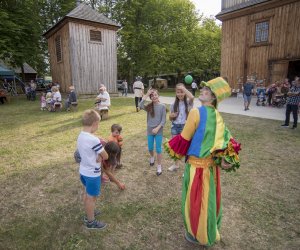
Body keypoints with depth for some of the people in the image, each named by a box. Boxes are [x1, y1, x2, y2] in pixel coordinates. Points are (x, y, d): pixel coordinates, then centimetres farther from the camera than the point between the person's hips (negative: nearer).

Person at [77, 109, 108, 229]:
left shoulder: (80, 136, -3)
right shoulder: (94, 140, -31)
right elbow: (105, 156, -19)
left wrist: (98, 156, -7)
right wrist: (101, 156, 0)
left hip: (83, 171, 8)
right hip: (92, 174, -8)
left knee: (87, 194, 26)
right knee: (91, 197, 10)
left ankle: (88, 213, 46)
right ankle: (91, 222, 29)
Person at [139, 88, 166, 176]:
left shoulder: (162, 106, -7)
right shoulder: (149, 106, -2)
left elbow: (163, 120, -8)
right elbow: (140, 106, -23)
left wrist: (157, 128, -18)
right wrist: (146, 95, -20)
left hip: (158, 131, -3)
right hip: (149, 130, 3)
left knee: (158, 149, 1)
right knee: (150, 148, 15)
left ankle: (159, 167, 13)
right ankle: (152, 158, 47)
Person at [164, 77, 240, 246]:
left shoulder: (196, 112, -21)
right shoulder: (217, 116, 1)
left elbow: (184, 139, -14)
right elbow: (225, 139, -1)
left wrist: (171, 148, 2)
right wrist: (223, 158, -2)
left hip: (197, 163, -7)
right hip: (212, 163, 7)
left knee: (196, 200, 13)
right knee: (210, 198, 24)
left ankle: (199, 235, 35)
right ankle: (211, 232, 46)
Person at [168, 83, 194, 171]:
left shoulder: (188, 103, -6)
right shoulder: (174, 104, 4)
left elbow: (192, 97, -32)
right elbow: (170, 118, 10)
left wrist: (183, 88, -24)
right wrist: (171, 116, -14)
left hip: (185, 127, -4)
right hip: (175, 126, 4)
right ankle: (176, 164, 37)